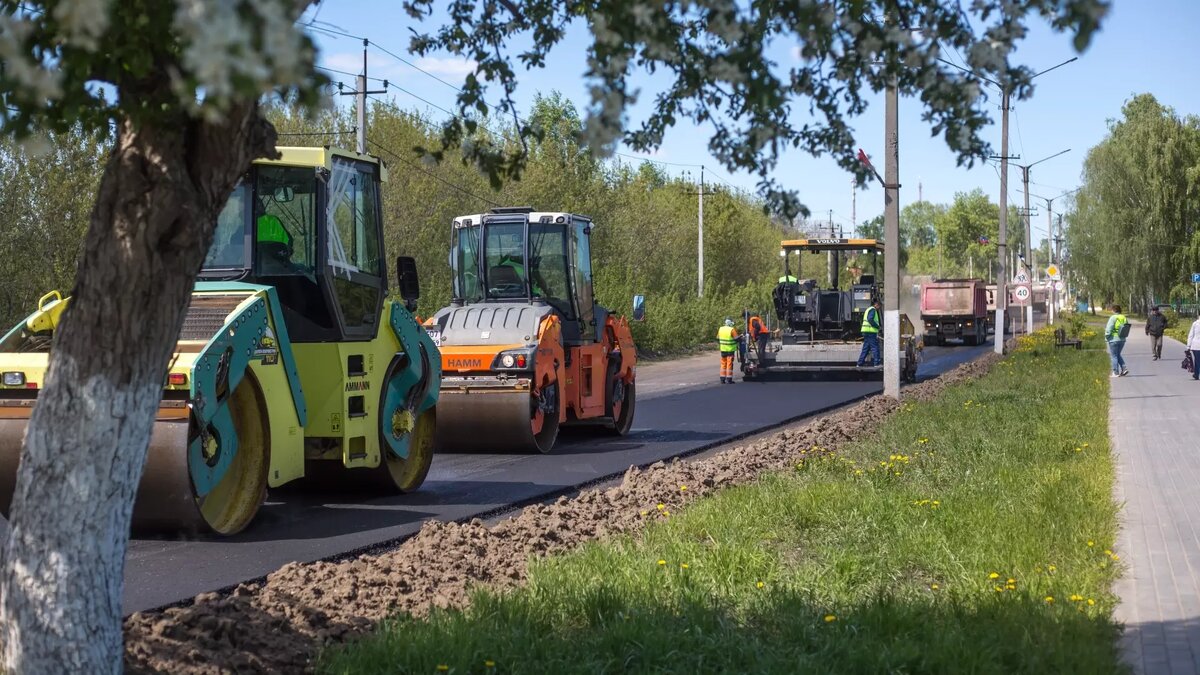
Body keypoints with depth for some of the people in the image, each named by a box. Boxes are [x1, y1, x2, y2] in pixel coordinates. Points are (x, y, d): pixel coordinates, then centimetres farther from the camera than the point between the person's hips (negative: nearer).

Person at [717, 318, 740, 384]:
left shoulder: (720, 329, 3)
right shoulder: (732, 330, -16)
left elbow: (718, 339, 12)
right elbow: (736, 339, -12)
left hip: (723, 349, 5)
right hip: (730, 349, -5)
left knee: (723, 364, 13)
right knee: (729, 364, 0)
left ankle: (722, 379, 15)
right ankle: (729, 379, 1)